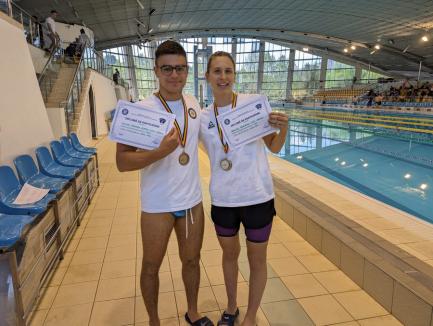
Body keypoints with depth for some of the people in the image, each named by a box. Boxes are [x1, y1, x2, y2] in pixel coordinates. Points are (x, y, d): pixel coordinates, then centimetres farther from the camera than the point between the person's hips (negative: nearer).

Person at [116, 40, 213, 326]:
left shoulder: (194, 104, 1)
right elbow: (122, 161, -19)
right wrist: (160, 152, -33)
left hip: (193, 200, 5)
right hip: (158, 205, -4)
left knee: (192, 261, 20)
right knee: (151, 267, 15)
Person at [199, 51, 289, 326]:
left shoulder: (254, 102, -8)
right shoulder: (203, 117, 1)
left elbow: (274, 148, -2)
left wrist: (284, 128, -20)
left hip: (257, 197, -2)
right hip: (222, 200, 3)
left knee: (257, 259, 13)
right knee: (230, 254, 22)